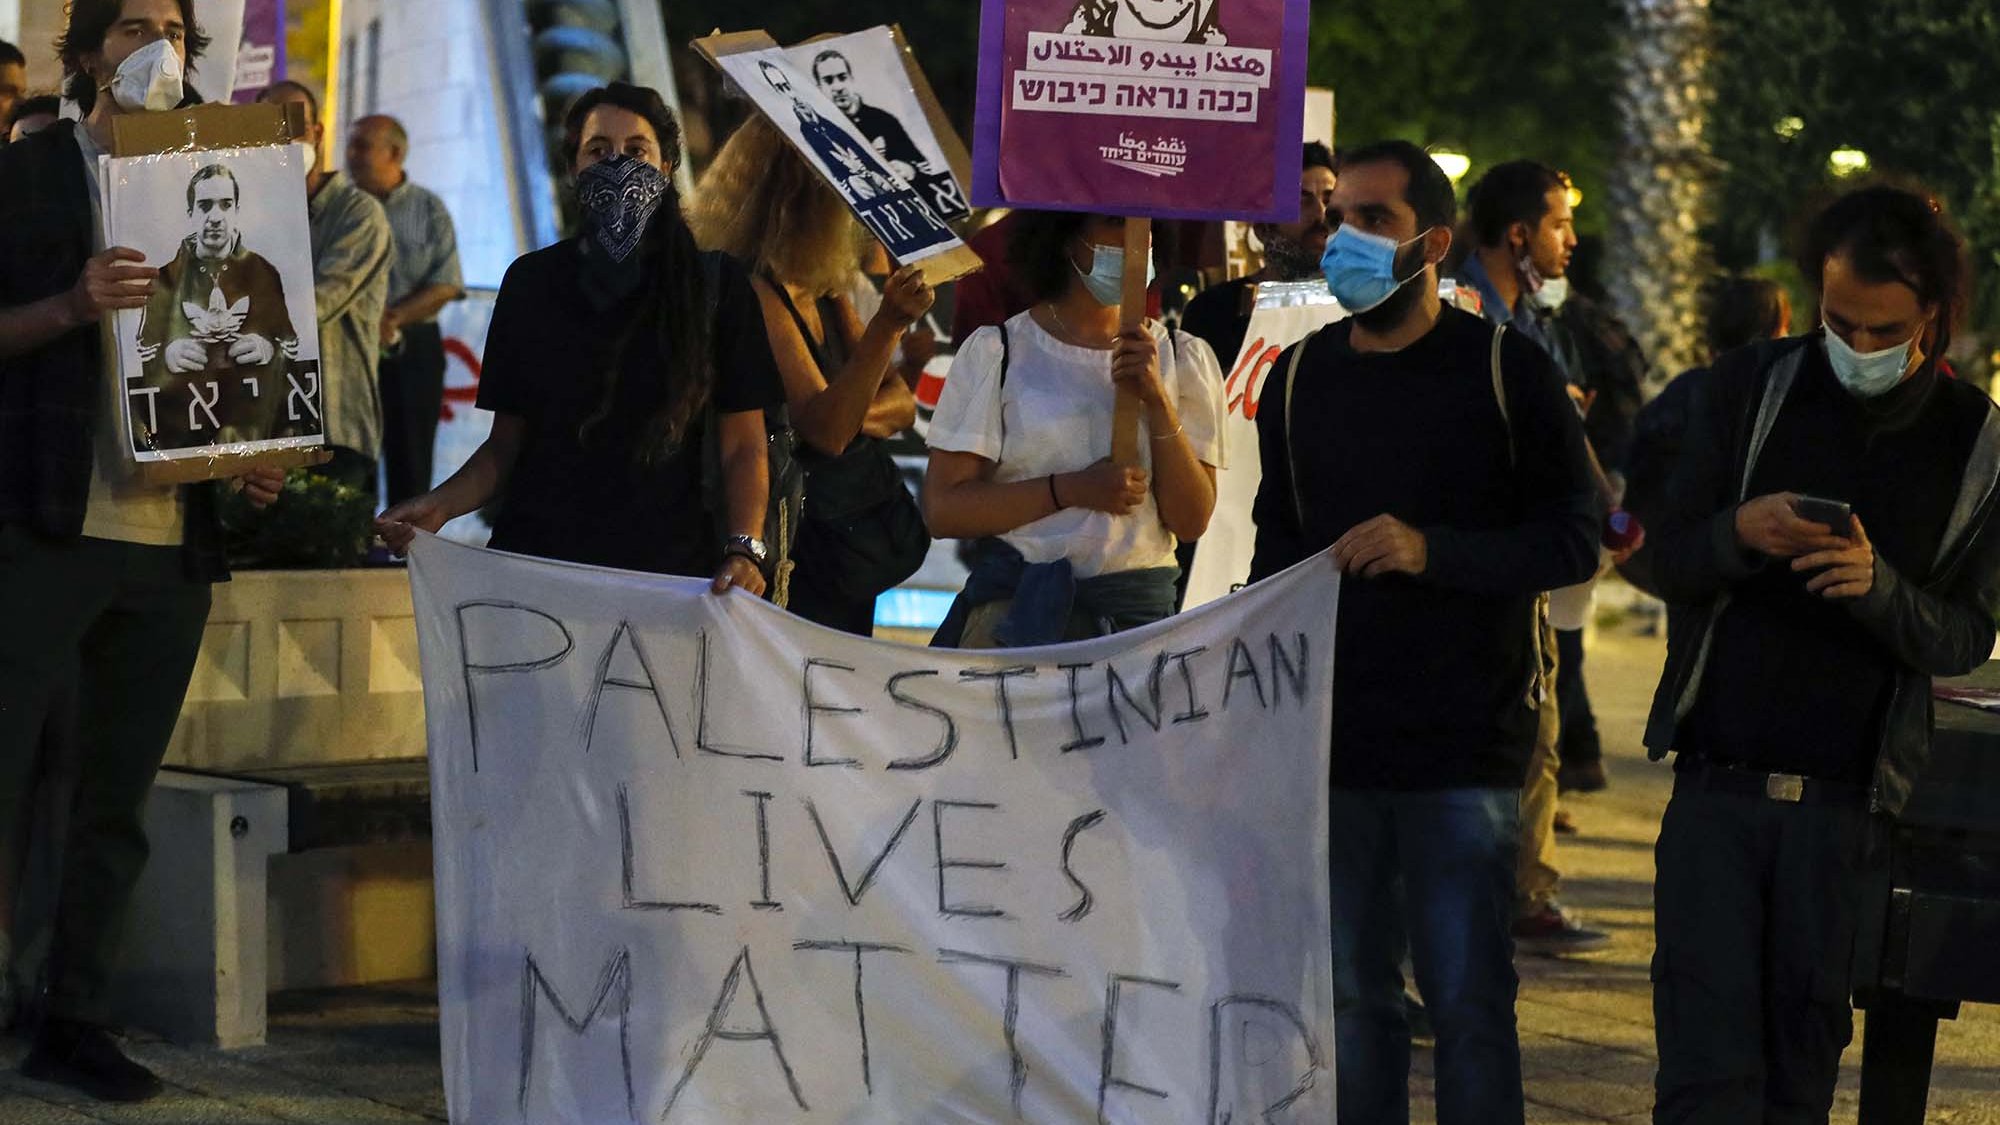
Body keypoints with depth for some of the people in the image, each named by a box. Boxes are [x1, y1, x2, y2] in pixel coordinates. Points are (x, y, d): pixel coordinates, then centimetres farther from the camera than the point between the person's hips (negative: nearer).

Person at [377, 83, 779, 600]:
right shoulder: (532, 281, 10)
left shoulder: (716, 283, 4)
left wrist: (745, 548, -15)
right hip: (536, 555, 1)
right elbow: (506, 444, 11)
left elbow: (742, 447, 1)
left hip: (669, 569, -1)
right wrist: (441, 505, -8)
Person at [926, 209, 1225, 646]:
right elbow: (943, 508, -4)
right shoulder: (996, 351, 3)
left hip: (1140, 610, 2)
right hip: (1013, 606, -2)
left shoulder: (1183, 358, 10)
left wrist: (1157, 402, -9)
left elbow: (1191, 521, 2)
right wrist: (1069, 489, -13)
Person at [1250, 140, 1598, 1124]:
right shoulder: (1299, 377, 12)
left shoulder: (1504, 369, -2)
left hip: (1465, 742, -4)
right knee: (1350, 997, 7)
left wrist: (1431, 551, -18)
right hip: (1330, 742, 4)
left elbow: (1574, 541, -5)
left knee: (1468, 1000, -3)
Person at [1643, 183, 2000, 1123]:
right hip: (1717, 779, 0)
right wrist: (1739, 534, -16)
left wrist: (1878, 585, -19)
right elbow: (1669, 561, 7)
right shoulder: (1752, 389, 6)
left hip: (1846, 798, 0)